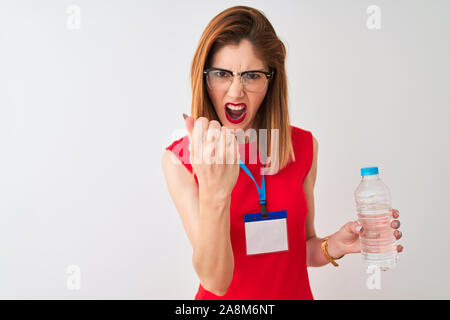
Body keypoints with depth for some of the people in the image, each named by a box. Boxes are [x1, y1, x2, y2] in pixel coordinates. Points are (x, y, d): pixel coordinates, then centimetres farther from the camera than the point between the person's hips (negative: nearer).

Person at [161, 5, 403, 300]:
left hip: (295, 292, 2)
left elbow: (301, 248, 2)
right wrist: (213, 194, -38)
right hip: (224, 301, -2)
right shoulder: (179, 159, -17)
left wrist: (334, 246, -18)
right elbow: (216, 281, -24)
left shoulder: (303, 146, -9)